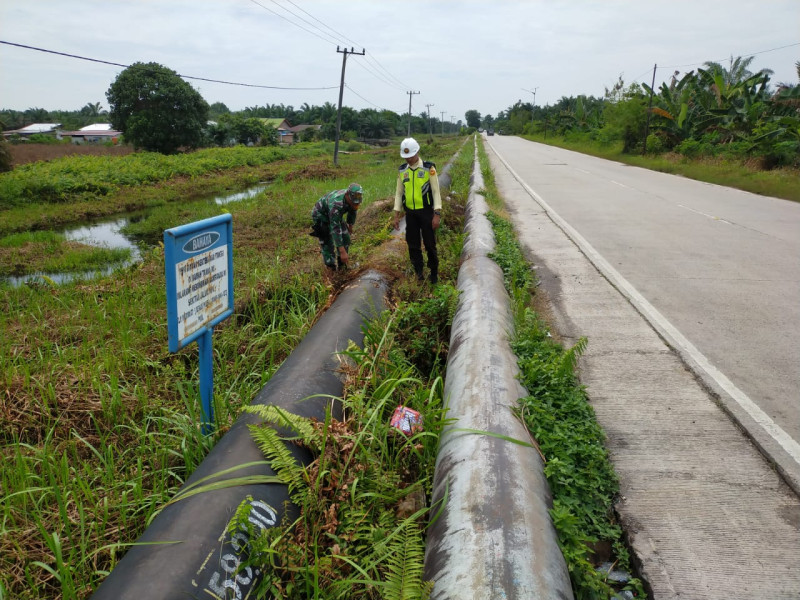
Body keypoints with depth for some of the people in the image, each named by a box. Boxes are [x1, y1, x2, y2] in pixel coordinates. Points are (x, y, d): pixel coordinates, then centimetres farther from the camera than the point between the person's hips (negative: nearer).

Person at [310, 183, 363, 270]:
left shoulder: (354, 198, -23)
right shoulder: (336, 204, -44)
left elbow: (353, 210, 3)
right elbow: (335, 228, -44)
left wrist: (350, 225, 18)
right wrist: (342, 251, -45)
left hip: (336, 216, 7)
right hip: (321, 216, -6)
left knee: (345, 238, 1)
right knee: (328, 243, -9)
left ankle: (341, 264, 17)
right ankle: (331, 267, 8)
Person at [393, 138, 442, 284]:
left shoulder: (429, 168, -8)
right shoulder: (402, 170, 4)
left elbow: (436, 191, -8)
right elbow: (399, 193, 10)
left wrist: (437, 214, -13)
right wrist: (396, 215, 7)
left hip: (426, 212, -4)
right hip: (410, 213, 4)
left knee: (430, 244, 3)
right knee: (413, 244, 7)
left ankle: (434, 272, 19)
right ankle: (418, 272, 20)